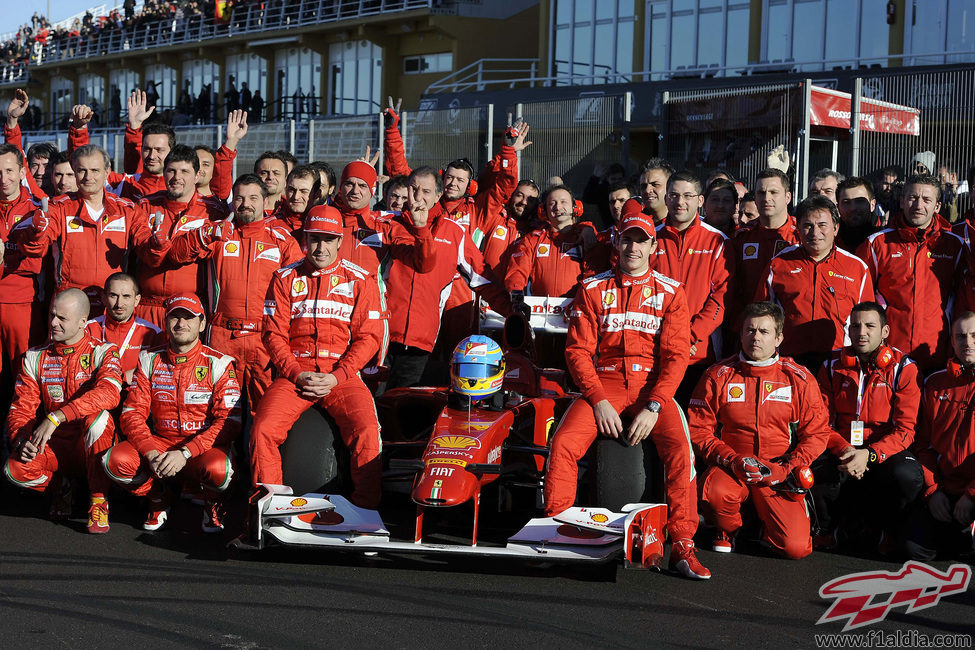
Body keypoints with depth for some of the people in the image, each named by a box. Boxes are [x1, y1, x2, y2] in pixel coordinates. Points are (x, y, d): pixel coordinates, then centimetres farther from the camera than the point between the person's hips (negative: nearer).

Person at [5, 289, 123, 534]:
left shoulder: (103, 353, -7)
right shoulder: (35, 358, 6)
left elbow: (109, 394, -28)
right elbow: (20, 409, 4)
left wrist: (55, 418, -37)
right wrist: (20, 440, -20)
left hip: (93, 448, -3)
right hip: (54, 448, 3)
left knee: (97, 416, -36)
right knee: (15, 470, -29)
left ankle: (99, 500, -20)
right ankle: (59, 486, 8)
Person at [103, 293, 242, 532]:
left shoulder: (218, 363, -6)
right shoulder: (149, 360, 4)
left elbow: (229, 421, -13)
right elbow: (132, 413, -1)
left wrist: (185, 453, -25)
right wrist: (151, 453, -20)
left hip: (205, 447, -3)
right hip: (160, 443, 3)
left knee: (217, 468, -37)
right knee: (115, 460, -24)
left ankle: (213, 503, 2)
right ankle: (158, 500, 8)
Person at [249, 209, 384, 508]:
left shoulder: (360, 280, 8)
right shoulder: (285, 278, 11)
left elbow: (369, 335, 3)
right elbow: (273, 333, 6)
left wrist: (336, 377, -10)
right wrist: (297, 374, -9)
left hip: (342, 374, -1)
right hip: (293, 373, 1)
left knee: (366, 433, -27)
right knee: (263, 430, -23)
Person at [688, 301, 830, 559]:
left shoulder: (799, 378, 1)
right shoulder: (719, 376, 0)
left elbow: (816, 433, 3)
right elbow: (698, 429, 0)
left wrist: (785, 469, -11)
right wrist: (731, 459, -14)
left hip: (779, 475, 0)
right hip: (730, 468, 0)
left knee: (796, 547, -18)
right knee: (716, 494, -36)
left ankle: (765, 526, 19)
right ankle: (729, 529, 2)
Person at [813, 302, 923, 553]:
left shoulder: (903, 367, -2)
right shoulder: (832, 367, 5)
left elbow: (905, 429, -8)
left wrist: (869, 455, -25)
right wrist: (844, 450, -18)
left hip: (884, 450, -1)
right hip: (841, 450, 1)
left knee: (907, 477, -34)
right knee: (816, 475, -31)